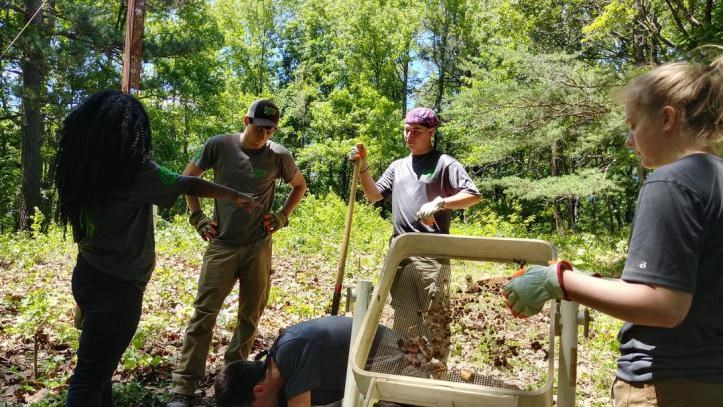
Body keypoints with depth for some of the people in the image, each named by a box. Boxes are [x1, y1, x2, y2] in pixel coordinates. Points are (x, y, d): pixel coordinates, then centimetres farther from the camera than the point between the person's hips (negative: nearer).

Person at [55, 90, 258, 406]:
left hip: (87, 274, 7)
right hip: (116, 285, -7)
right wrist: (236, 197, 6)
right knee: (91, 375, 0)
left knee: (98, 364, 20)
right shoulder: (133, 171, -17)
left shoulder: (81, 169, 3)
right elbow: (190, 185, -7)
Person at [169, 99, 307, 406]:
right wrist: (197, 216, 3)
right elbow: (188, 176, 10)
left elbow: (300, 186, 15)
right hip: (222, 244, -1)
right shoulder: (219, 145, -4)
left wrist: (283, 216, 3)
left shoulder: (279, 156, -3)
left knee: (251, 315, 9)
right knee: (204, 313, -5)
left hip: (259, 247, 1)